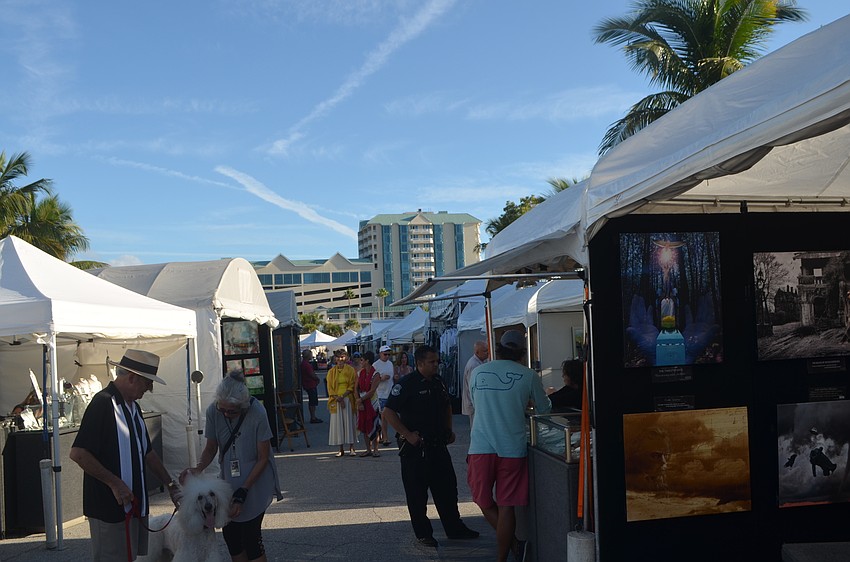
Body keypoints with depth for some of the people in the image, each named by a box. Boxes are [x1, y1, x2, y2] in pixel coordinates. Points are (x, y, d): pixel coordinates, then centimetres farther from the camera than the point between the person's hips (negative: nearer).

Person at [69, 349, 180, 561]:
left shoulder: (133, 407, 15)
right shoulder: (103, 403, -15)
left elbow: (147, 452, 23)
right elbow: (78, 453, -21)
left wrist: (171, 486, 20)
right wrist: (114, 483, -19)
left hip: (135, 505, 9)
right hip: (110, 509, -9)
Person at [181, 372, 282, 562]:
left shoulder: (257, 413, -22)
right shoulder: (213, 411, -12)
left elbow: (263, 458, -14)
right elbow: (211, 448, 2)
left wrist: (242, 493, -16)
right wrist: (198, 468, -18)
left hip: (255, 481, -4)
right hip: (228, 481, 4)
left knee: (250, 534, -7)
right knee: (230, 532, 7)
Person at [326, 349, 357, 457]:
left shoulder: (350, 370, 3)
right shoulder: (331, 371, 7)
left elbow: (352, 386, -2)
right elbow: (330, 388, 4)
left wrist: (343, 396, -14)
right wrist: (338, 398, -10)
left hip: (348, 399, -1)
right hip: (336, 400, 2)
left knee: (349, 423, -3)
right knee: (338, 423, 0)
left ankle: (351, 447, 2)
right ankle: (341, 449, 4)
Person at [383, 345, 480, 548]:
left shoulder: (438, 382, 8)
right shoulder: (406, 384, -14)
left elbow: (447, 406, 25)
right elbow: (388, 412, -18)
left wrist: (449, 430, 13)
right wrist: (408, 435, -20)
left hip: (438, 445, 7)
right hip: (415, 448, -7)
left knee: (447, 487, 13)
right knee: (417, 493, 3)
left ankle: (454, 528, 26)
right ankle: (423, 534, 15)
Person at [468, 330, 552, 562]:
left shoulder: (478, 372, 5)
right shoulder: (528, 376, -1)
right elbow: (544, 409, 12)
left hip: (481, 447, 1)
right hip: (512, 449, -1)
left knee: (485, 502, 16)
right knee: (507, 506, 5)